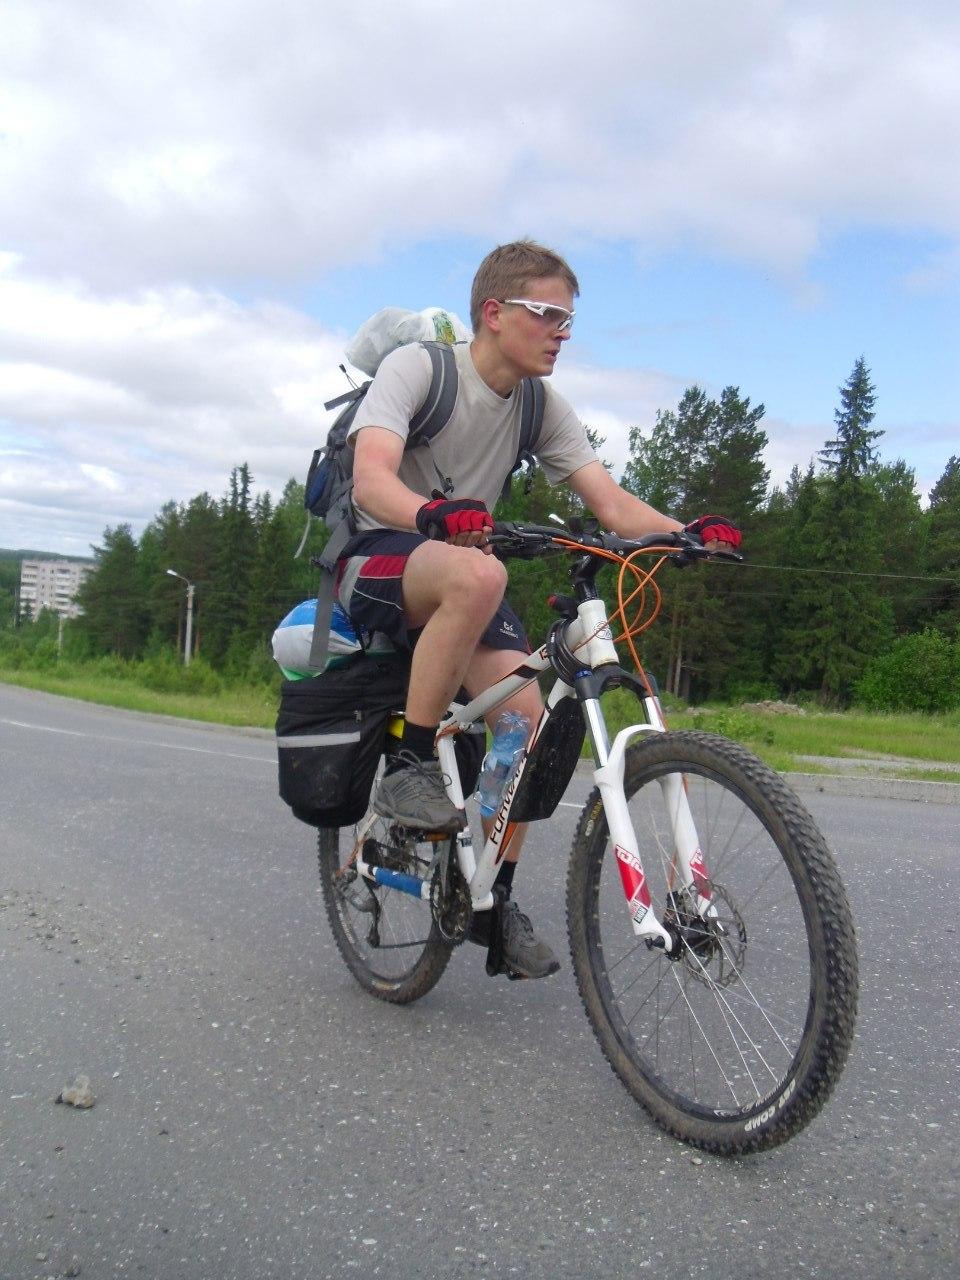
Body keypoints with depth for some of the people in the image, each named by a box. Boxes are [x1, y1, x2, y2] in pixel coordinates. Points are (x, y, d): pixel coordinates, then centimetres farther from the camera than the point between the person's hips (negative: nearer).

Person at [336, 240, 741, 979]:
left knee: (527, 708, -16)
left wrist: (687, 534, -27)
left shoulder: (544, 408, 2)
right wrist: (433, 516, -51)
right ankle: (411, 767, -24)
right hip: (375, 558, -5)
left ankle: (495, 899, 2)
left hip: (457, 575, 6)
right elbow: (371, 480, -29)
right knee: (479, 575, -38)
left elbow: (611, 503, -7)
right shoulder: (417, 367, -14)